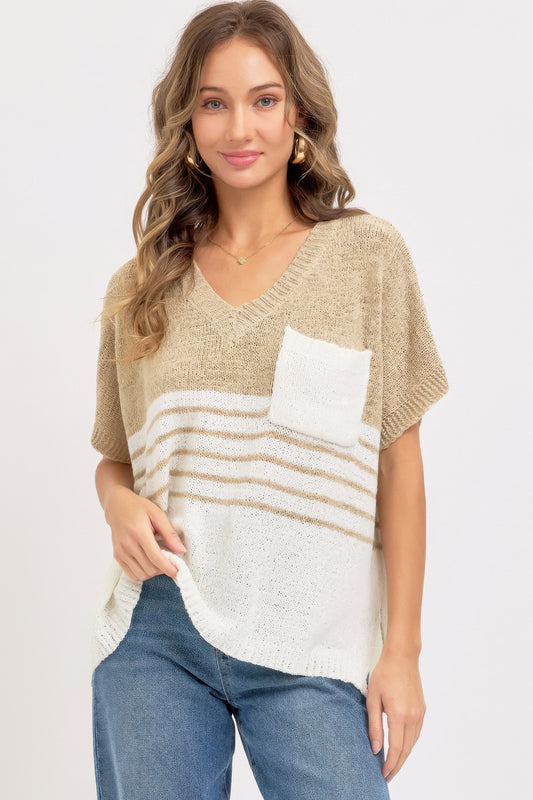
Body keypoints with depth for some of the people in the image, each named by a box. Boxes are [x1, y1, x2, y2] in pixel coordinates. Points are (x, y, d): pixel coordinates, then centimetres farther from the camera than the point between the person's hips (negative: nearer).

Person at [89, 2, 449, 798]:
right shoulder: (140, 286, 7)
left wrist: (402, 648, -2)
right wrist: (120, 504, -8)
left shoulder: (367, 255, 1)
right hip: (154, 639, 2)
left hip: (309, 653, -2)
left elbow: (398, 461, 0)